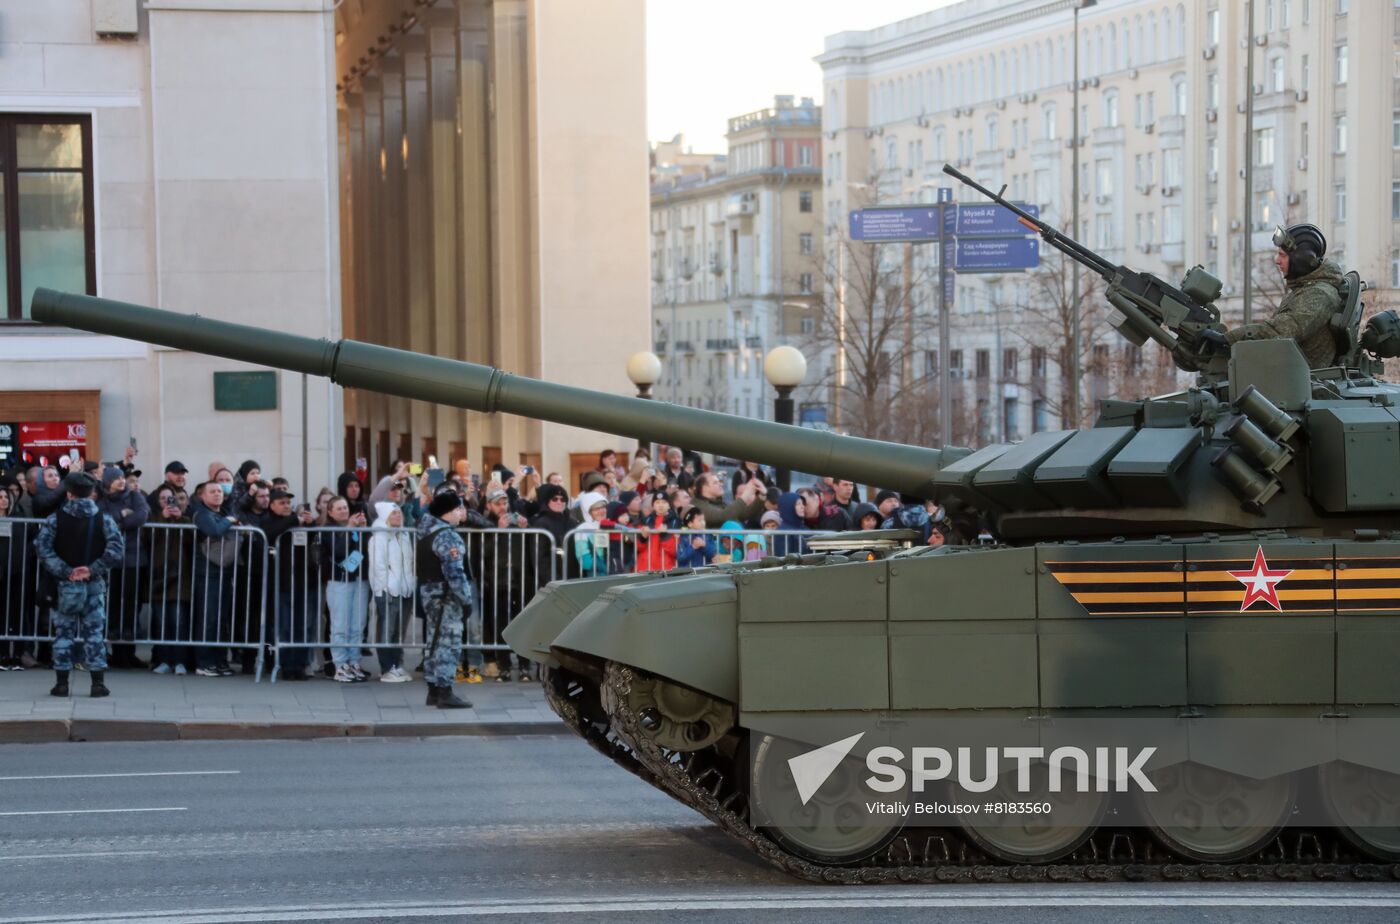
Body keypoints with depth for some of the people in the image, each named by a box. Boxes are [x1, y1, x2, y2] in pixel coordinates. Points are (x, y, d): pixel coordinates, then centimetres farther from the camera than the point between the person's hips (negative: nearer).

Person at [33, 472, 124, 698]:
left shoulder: (55, 519, -1)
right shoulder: (104, 520, -1)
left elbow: (42, 546, -11)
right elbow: (116, 547, -13)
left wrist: (64, 571, -13)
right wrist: (93, 569, -13)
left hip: (65, 584, 0)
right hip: (94, 585, 0)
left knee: (64, 632, 7)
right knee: (94, 633, 5)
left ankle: (61, 683, 6)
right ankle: (98, 683, 2)